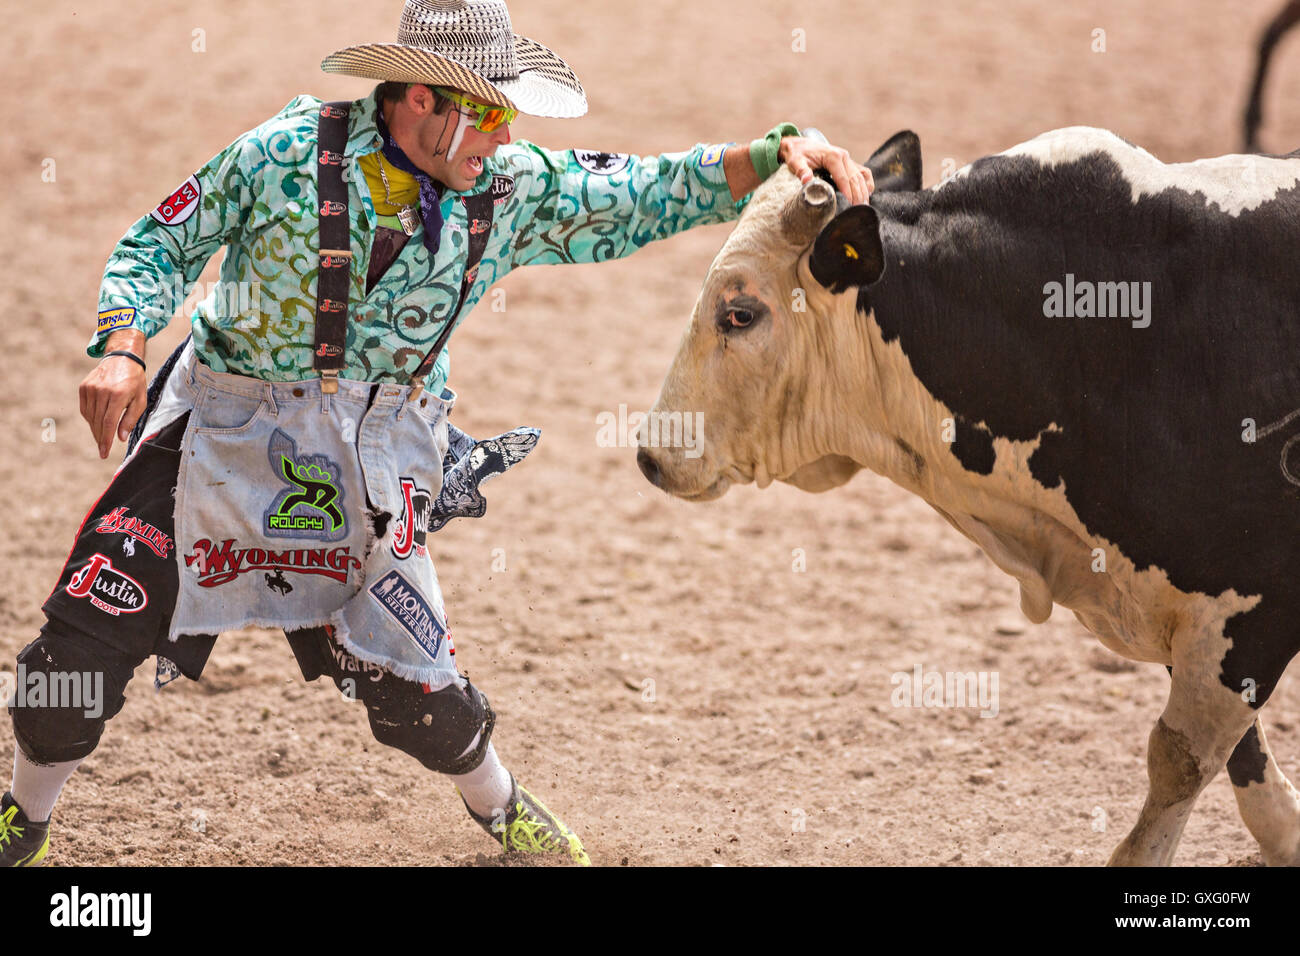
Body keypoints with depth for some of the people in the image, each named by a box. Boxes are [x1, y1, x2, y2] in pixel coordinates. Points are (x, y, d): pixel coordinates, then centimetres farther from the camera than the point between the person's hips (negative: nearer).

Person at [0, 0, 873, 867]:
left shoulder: (514, 191, -5)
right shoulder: (288, 154, -14)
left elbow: (653, 195, -2)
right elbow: (162, 244, -6)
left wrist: (780, 152, -14)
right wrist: (123, 350, -21)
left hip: (377, 453, 2)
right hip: (229, 428, -1)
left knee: (409, 682, -1)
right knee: (91, 628, -5)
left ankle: (499, 807, 31)